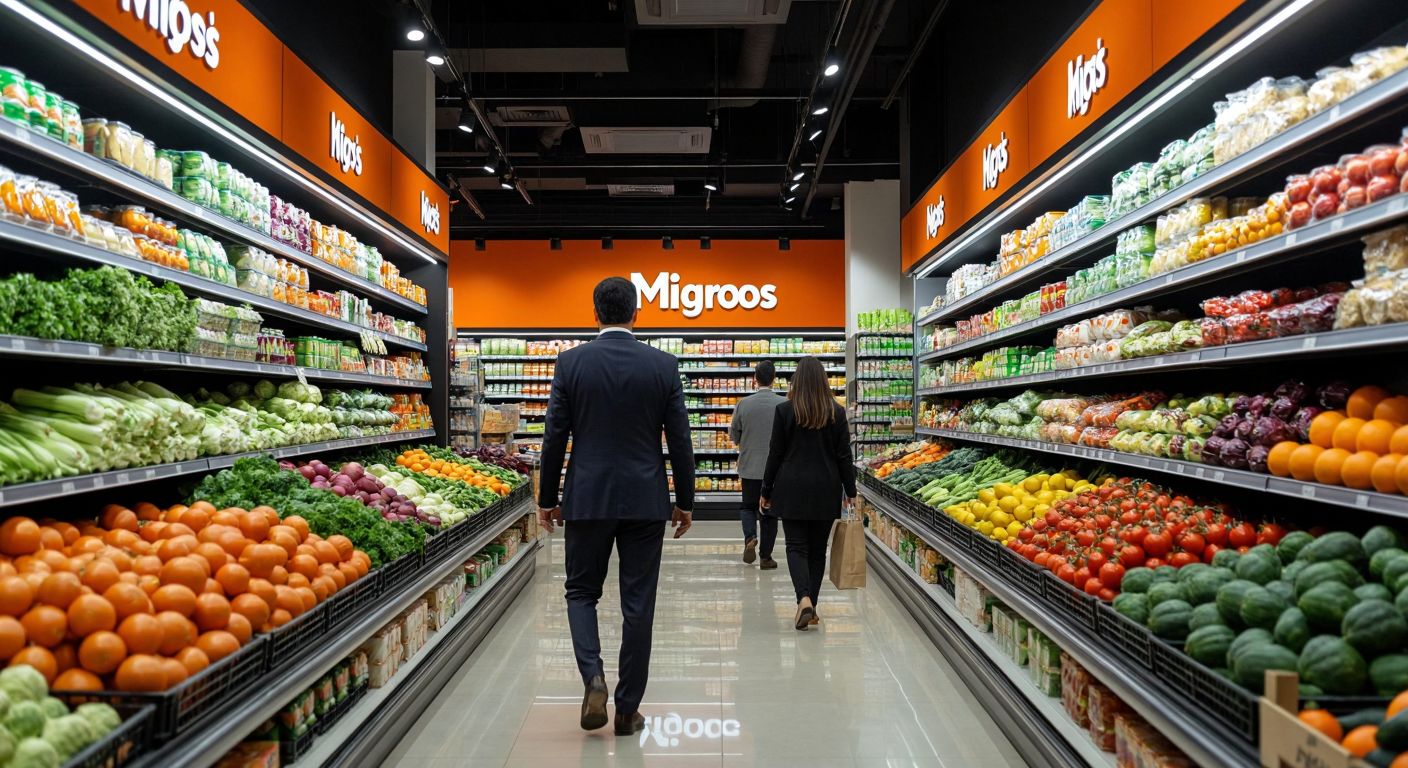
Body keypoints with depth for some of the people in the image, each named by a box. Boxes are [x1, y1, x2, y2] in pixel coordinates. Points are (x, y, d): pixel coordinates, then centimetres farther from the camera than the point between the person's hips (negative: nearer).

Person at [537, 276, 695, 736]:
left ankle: (593, 675, -4)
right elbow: (679, 440, -1)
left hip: (587, 498, 0)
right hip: (645, 500, 1)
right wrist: (685, 501, 9)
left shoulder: (571, 362, -4)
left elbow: (555, 436, -2)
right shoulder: (664, 365, -2)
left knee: (581, 591, 16)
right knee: (637, 605, 8)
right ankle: (627, 709, 16)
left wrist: (547, 499, 8)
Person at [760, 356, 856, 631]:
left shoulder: (785, 410, -5)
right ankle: (811, 607, 15)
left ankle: (804, 599, -20)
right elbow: (844, 455, 1)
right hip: (826, 491, 2)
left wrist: (767, 491, 6)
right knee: (818, 549, 12)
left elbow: (775, 454, -2)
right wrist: (850, 491, 9)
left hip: (792, 488, -2)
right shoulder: (837, 412, -1)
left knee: (796, 546, 1)